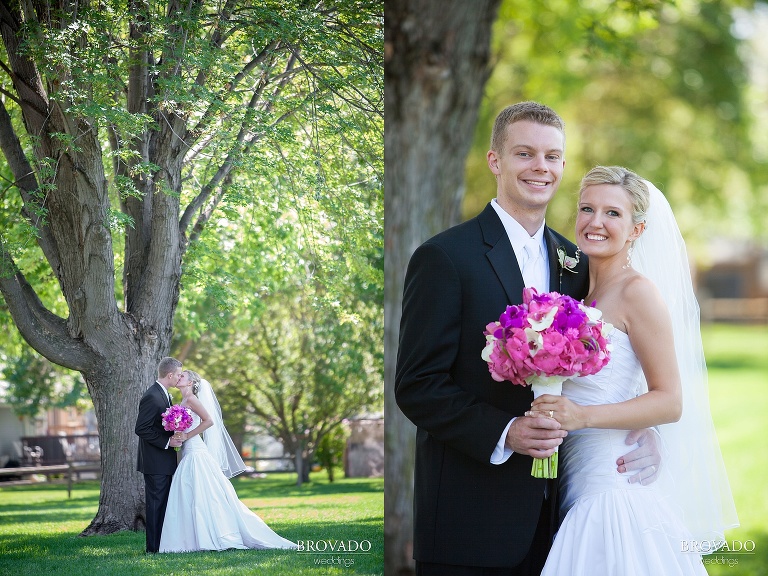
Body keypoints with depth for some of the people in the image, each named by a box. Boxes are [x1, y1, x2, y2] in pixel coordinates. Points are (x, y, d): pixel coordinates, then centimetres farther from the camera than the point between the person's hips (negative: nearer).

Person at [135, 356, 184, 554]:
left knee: (164, 503, 12)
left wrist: (175, 437, 6)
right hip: (155, 462, -10)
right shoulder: (152, 397, -18)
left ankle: (163, 543, 18)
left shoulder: (164, 395, 14)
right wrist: (167, 442, -20)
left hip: (165, 462, 10)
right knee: (156, 503, -5)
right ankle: (154, 547, -1)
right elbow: (141, 429, -22)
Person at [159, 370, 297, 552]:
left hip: (196, 454, -9)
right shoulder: (183, 402, 19)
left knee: (203, 497, -10)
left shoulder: (191, 398, -7)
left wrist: (187, 436, -15)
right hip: (188, 455, 9)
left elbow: (208, 421, -18)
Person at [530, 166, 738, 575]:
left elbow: (670, 402, -14)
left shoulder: (638, 292, -10)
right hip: (579, 487, 7)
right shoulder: (581, 289, 12)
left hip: (620, 488, -7)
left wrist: (583, 416, -24)